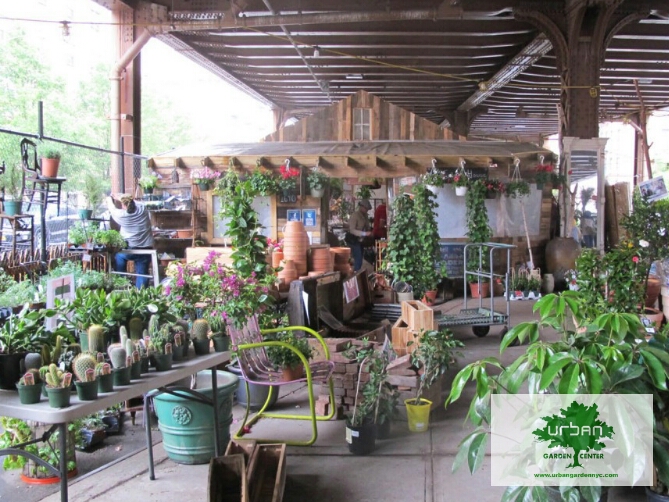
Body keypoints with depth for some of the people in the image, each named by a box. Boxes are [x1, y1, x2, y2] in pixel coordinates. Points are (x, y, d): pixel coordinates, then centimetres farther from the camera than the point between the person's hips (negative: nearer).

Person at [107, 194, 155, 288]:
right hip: (147, 249, 2)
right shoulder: (143, 209, -3)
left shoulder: (122, 215, -10)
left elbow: (112, 209, 11)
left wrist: (110, 200, 32)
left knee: (119, 255, 30)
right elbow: (132, 203, 19)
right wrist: (120, 198, 30)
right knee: (142, 273, 10)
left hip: (132, 250, -2)